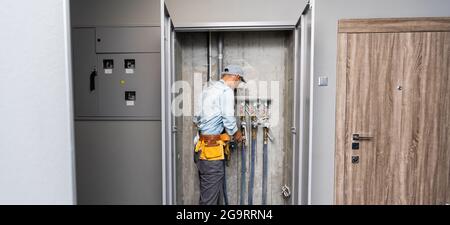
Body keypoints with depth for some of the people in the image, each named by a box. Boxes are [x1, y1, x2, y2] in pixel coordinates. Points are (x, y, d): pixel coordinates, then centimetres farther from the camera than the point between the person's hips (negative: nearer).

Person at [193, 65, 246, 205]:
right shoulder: (226, 91, -10)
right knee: (210, 195, -1)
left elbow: (196, 119, 17)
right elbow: (228, 118, -13)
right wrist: (236, 133, 4)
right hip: (213, 150, -9)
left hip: (202, 147, 9)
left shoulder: (208, 89, 17)